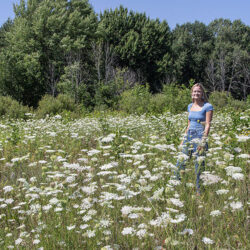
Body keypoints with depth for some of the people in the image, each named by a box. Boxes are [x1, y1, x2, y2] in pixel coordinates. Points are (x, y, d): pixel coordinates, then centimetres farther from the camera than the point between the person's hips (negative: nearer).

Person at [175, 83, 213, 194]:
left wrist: (203, 140, -17)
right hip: (189, 135, 6)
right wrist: (184, 138, 18)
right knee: (181, 160, 5)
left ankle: (198, 189, 8)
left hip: (200, 136, -6)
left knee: (199, 163, -2)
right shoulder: (190, 106, 14)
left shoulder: (207, 106, -5)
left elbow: (208, 125, -10)